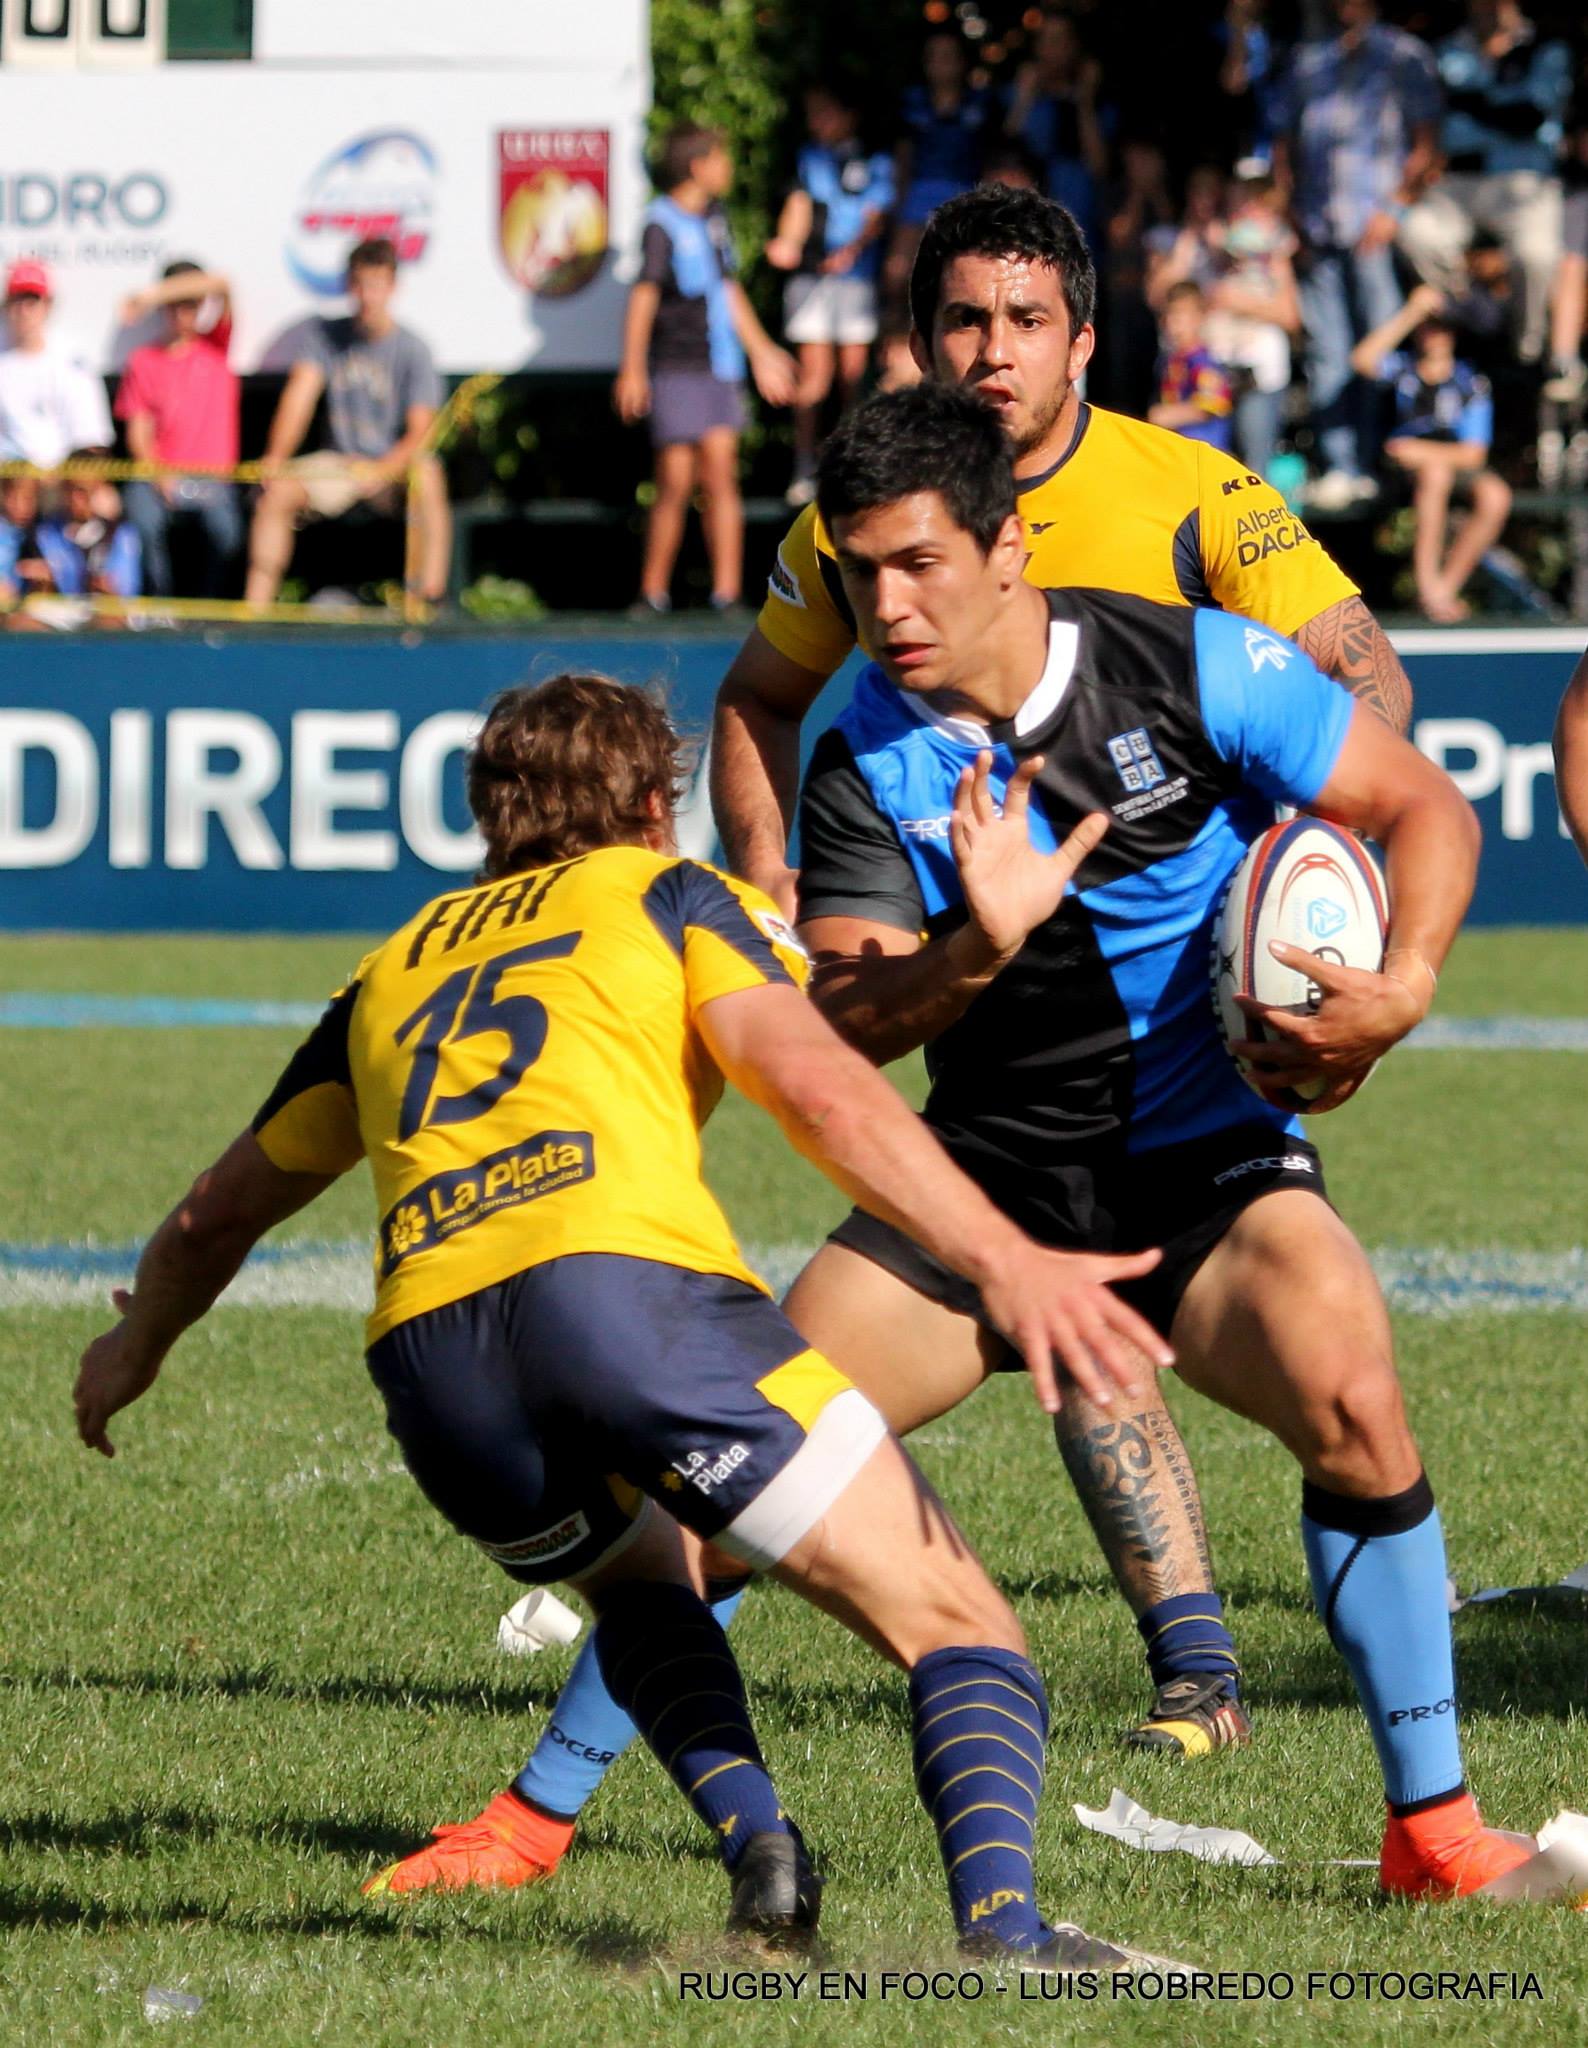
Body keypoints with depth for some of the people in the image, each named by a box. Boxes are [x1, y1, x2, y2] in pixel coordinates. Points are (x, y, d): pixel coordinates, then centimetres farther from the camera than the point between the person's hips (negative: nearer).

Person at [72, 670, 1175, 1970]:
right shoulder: (668, 895, 21)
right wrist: (1001, 1256, -6)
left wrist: (134, 1351, 65)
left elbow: (215, 1218, 45)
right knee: (957, 1626, 2)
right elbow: (815, 1085, 1)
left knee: (645, 1581, 35)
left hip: (424, 1349, 4)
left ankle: (755, 1841, 6)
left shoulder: (394, 969, 34)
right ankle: (1003, 1923, -26)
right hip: (623, 1273, -4)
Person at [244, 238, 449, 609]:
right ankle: (256, 604, -18)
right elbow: (301, 394, -7)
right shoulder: (324, 334, 2)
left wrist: (380, 471, -33)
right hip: (342, 464, 4)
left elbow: (419, 433, -15)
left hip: (394, 467, -4)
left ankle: (431, 595, -44)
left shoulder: (411, 350, -9)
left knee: (427, 477, -36)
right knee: (277, 491, -20)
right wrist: (276, 458, -23)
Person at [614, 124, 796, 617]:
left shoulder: (714, 219, 13)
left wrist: (762, 353, 29)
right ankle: (653, 592, 10)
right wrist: (632, 370, -18)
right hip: (675, 370, -6)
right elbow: (643, 297, -13)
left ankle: (727, 591, -3)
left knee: (720, 475, -1)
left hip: (719, 368, 6)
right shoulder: (662, 224, -9)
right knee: (675, 484, -3)